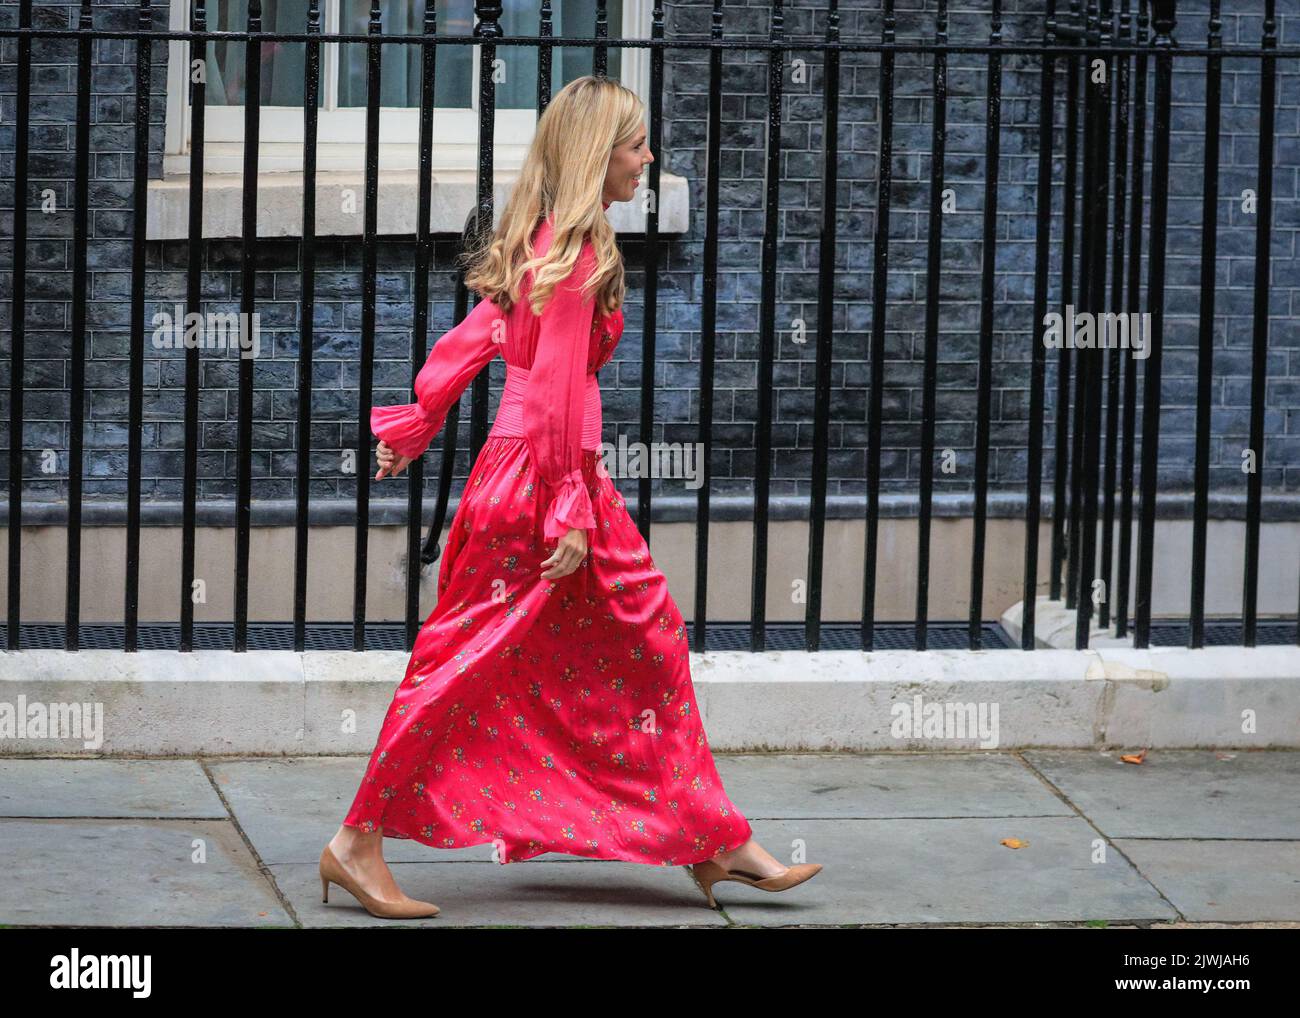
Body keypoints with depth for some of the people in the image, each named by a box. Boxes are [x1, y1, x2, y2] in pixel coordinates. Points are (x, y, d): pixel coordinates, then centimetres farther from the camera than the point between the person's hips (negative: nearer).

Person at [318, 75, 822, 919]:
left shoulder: (544, 242, 11)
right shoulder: (577, 251, -17)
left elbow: (471, 339, 17)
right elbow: (557, 389, -21)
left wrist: (416, 427, 23)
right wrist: (569, 515, -21)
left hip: (564, 474, 10)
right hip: (541, 477, -10)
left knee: (652, 647, 12)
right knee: (468, 666, -3)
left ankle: (714, 843, 17)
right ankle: (360, 842, 4)